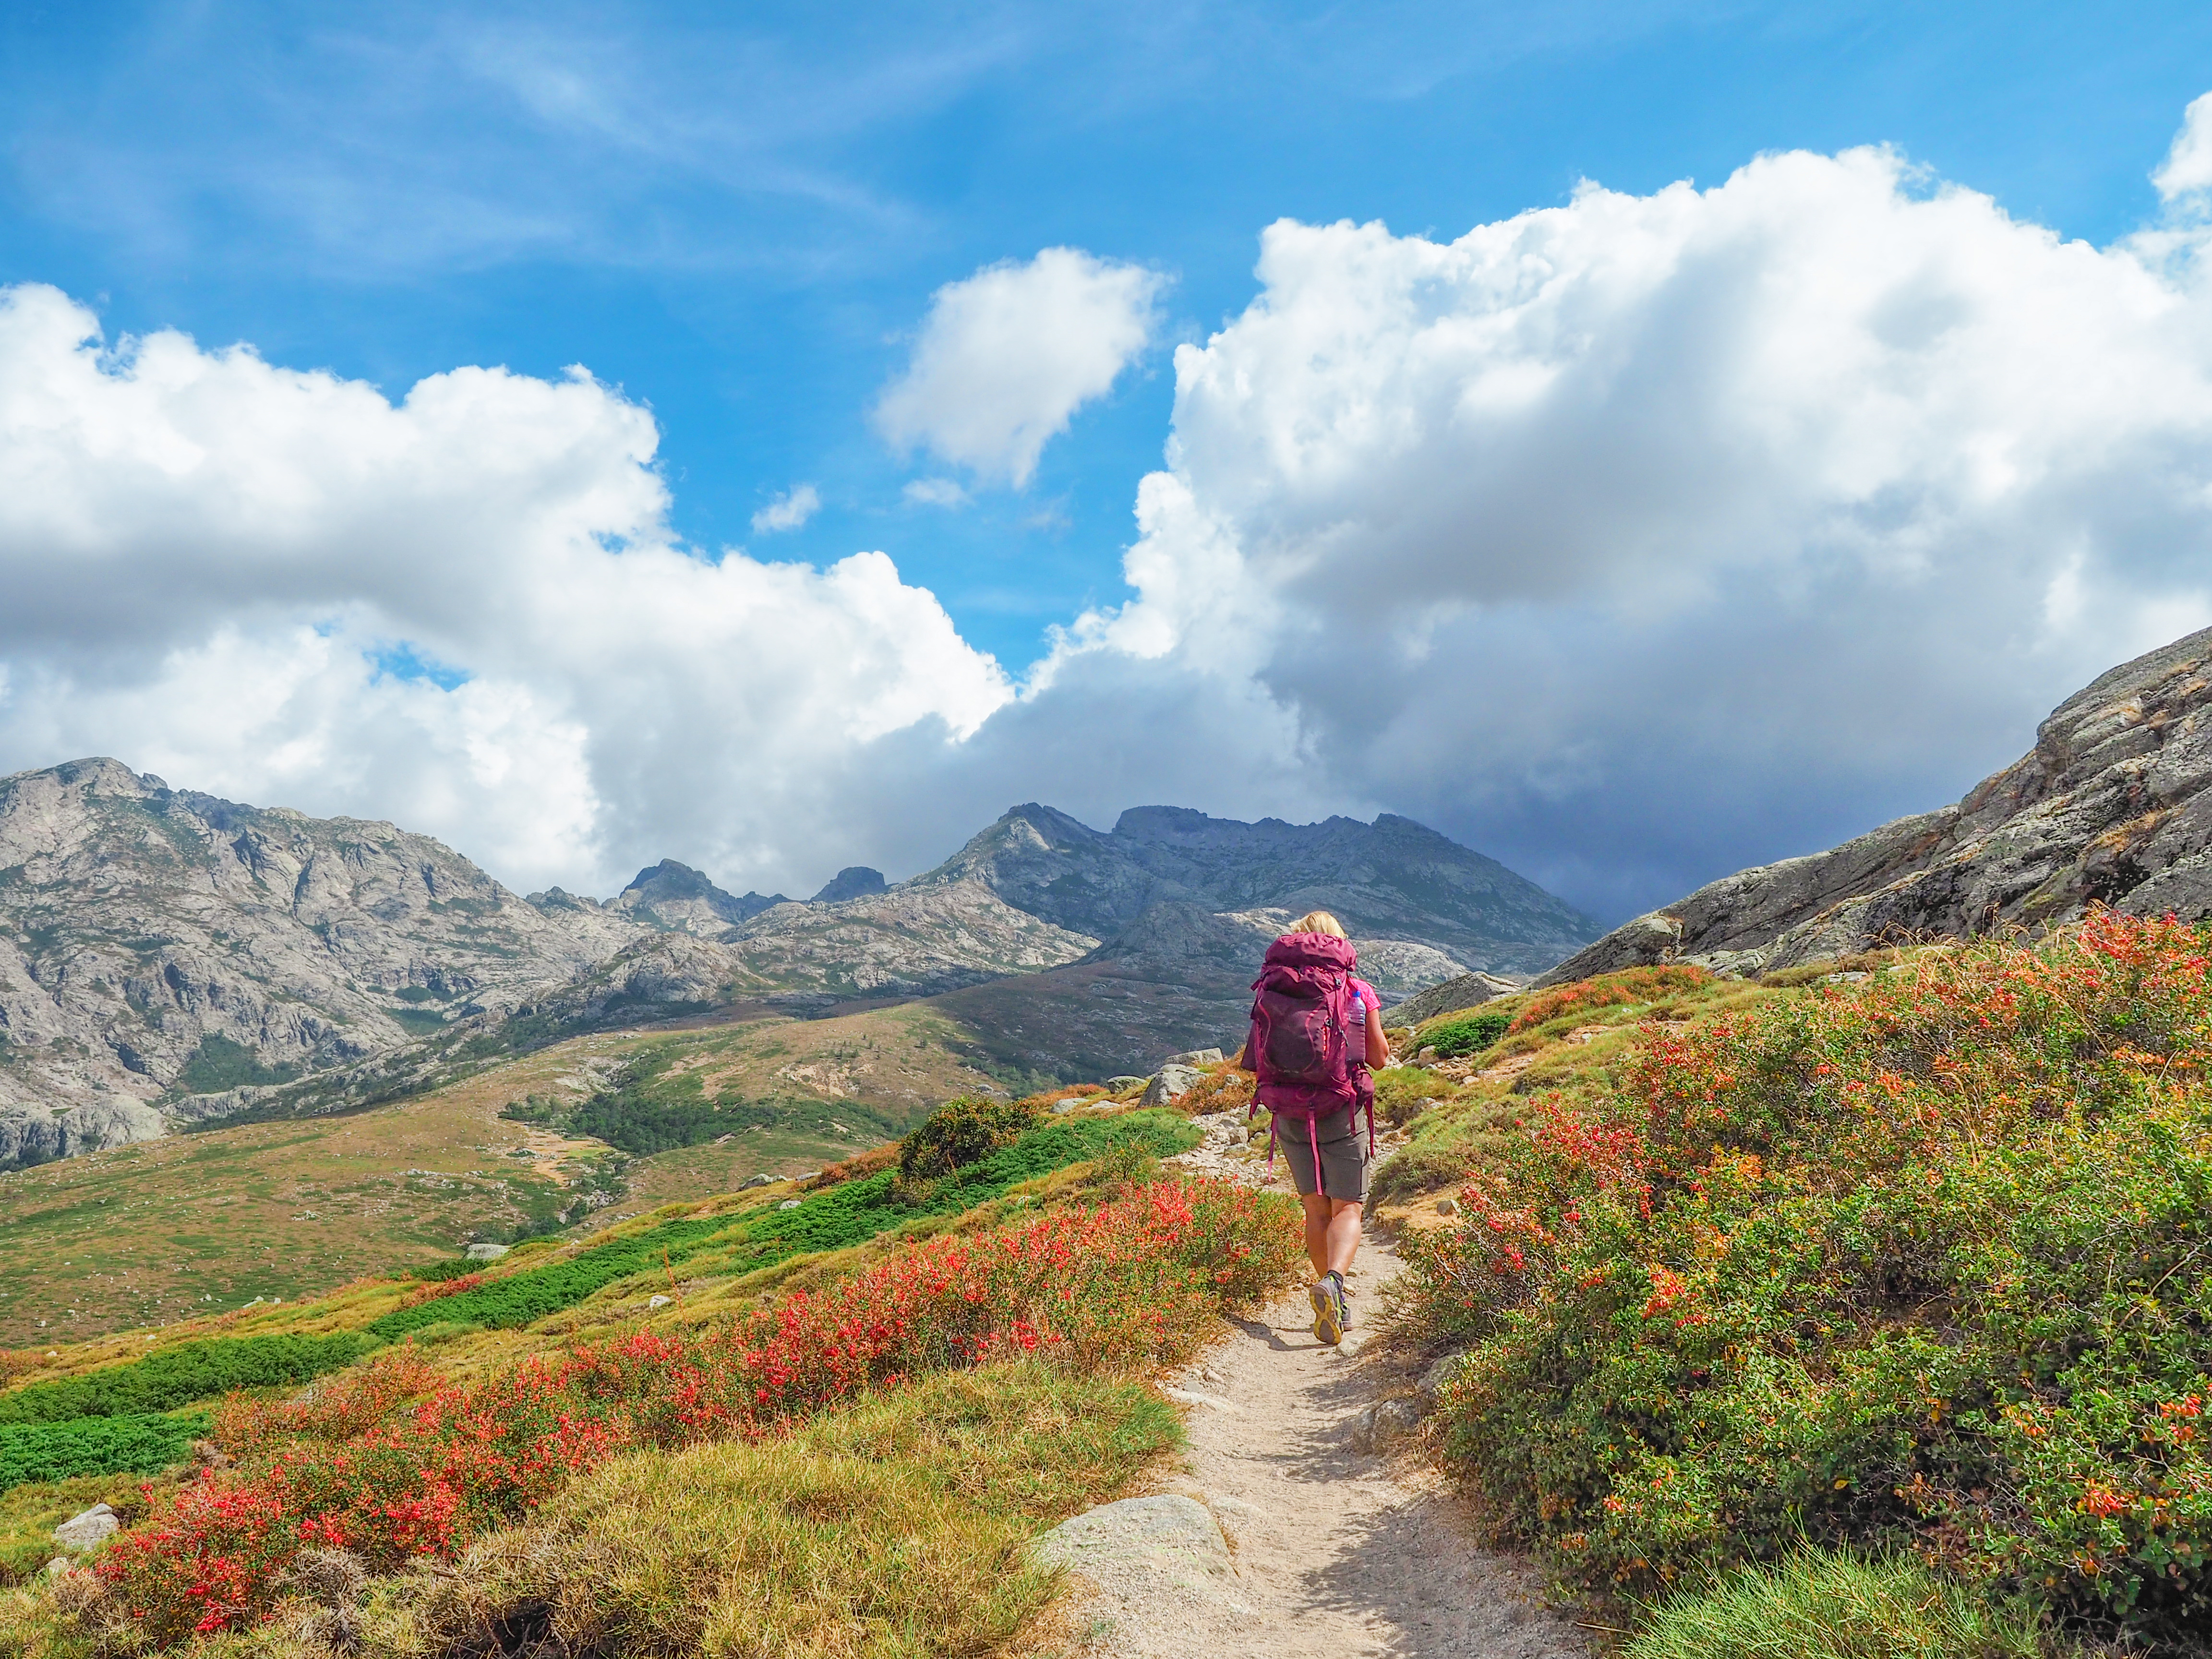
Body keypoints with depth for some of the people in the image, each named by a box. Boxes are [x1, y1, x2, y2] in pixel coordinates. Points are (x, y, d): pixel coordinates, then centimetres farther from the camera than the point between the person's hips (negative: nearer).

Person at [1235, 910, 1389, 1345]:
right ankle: (1333, 1281, -22)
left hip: (1289, 1113, 3)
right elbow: (1380, 1057, 5)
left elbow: (1254, 1060, 2)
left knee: (1316, 1208, 15)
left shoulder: (1270, 988, 0)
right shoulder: (1358, 991, -4)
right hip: (1341, 1112, -3)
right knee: (1348, 1208, 4)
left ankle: (1334, 1301, 20)